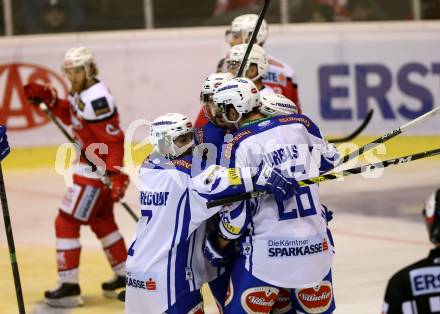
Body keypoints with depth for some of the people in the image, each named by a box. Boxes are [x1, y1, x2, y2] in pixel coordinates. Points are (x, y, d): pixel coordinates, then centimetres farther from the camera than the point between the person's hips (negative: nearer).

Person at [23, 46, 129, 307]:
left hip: (98, 171, -11)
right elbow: (71, 116, 24)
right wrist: (49, 99, 8)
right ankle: (125, 276, 34)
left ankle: (69, 287, -3)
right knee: (101, 220, 22)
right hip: (92, 166, 11)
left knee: (67, 222, -6)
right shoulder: (82, 93, 6)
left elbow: (115, 140, -25)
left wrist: (116, 176, -28)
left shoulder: (97, 99, -24)